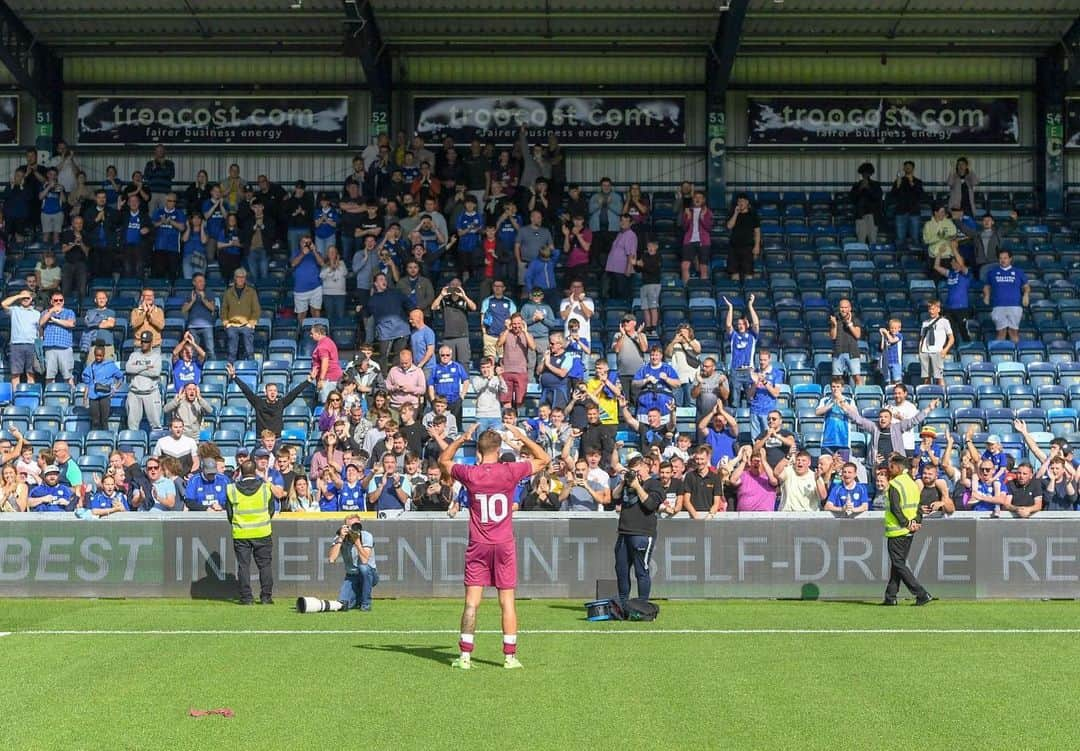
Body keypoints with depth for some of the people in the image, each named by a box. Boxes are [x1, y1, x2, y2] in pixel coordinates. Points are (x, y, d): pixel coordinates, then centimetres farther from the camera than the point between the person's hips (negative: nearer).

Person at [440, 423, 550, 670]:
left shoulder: (469, 474, -6)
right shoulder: (510, 471, -8)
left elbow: (443, 460, 15)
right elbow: (544, 460, 7)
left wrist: (461, 439, 12)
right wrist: (523, 438, 8)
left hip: (478, 546, 1)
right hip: (504, 545, 0)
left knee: (472, 602, 2)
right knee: (507, 601, 4)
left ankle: (465, 656, 1)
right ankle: (510, 656, 6)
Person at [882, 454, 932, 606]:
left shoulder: (895, 484, -14)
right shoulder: (913, 484, 11)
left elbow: (895, 508, -21)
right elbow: (919, 507, 9)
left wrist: (906, 524, -14)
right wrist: (915, 522, -1)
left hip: (897, 531, -8)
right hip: (909, 532, 8)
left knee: (898, 565, -4)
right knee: (897, 564, 14)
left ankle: (922, 594, -12)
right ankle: (890, 597, 17)